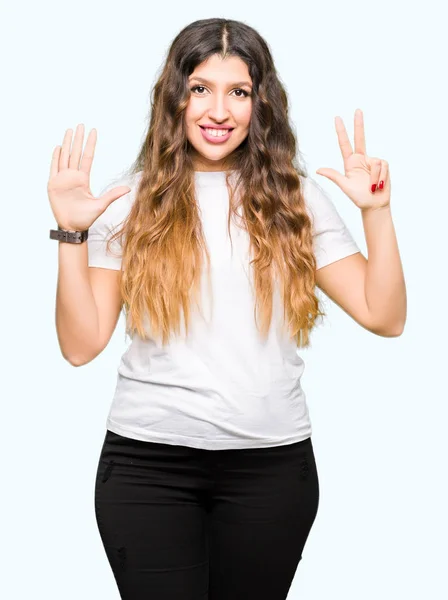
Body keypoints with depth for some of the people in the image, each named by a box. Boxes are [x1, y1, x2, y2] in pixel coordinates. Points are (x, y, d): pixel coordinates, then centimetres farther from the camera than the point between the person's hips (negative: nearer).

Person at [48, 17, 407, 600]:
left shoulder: (296, 199, 4)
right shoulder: (132, 201, 0)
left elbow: (385, 316, 1)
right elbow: (81, 345, -3)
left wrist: (376, 210, -9)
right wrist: (71, 234, -12)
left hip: (272, 462, 2)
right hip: (147, 463, -1)